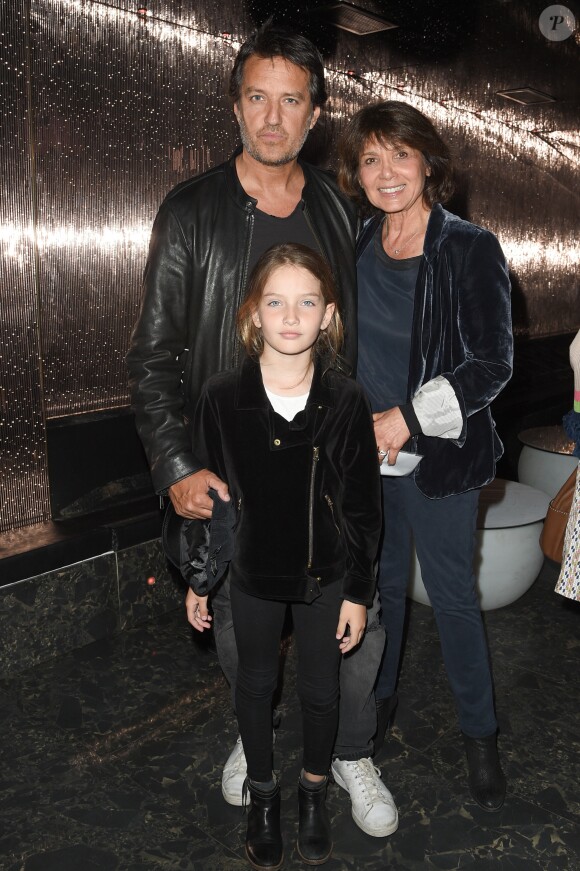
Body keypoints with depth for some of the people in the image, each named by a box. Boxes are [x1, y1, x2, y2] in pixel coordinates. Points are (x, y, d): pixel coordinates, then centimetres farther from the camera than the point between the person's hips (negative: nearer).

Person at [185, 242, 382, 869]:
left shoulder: (345, 400, -16)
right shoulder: (222, 396, -15)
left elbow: (364, 507, -8)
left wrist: (358, 593, -5)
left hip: (326, 575, 0)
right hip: (252, 574, 1)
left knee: (320, 688, 16)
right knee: (255, 683, 18)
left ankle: (313, 790, 44)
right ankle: (262, 793, 44)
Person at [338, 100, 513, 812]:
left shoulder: (470, 250, -10)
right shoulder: (354, 249, 4)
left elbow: (492, 364, -13)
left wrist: (408, 415, -20)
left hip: (438, 456, -4)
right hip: (363, 453, 4)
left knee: (452, 594, 7)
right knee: (380, 581, 19)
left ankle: (479, 732, 28)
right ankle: (378, 697, 41)